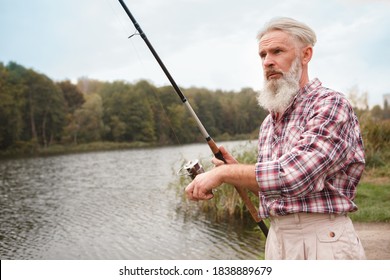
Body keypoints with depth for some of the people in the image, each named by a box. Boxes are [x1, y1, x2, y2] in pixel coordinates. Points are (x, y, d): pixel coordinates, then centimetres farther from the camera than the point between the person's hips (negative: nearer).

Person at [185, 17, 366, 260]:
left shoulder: (331, 105, -12)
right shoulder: (268, 124, 11)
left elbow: (295, 173, -25)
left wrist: (224, 172, -18)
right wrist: (239, 171, -1)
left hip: (322, 239, -6)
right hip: (276, 239, 6)